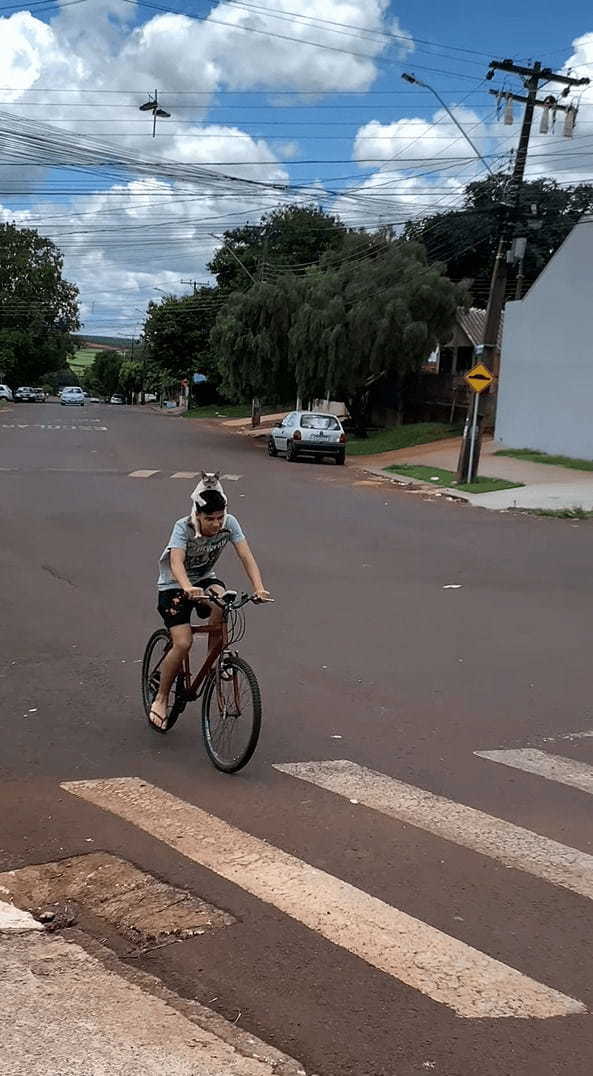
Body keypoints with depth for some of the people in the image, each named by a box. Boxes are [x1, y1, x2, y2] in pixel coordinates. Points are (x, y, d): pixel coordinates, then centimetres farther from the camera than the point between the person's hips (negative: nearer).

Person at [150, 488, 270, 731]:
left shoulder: (229, 523, -16)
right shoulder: (183, 527, -25)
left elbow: (246, 557, -22)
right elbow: (176, 562, -40)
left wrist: (259, 588, -39)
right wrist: (187, 588, -60)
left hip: (204, 579, 3)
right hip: (174, 586, -3)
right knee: (183, 643, -20)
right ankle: (161, 698, 0)